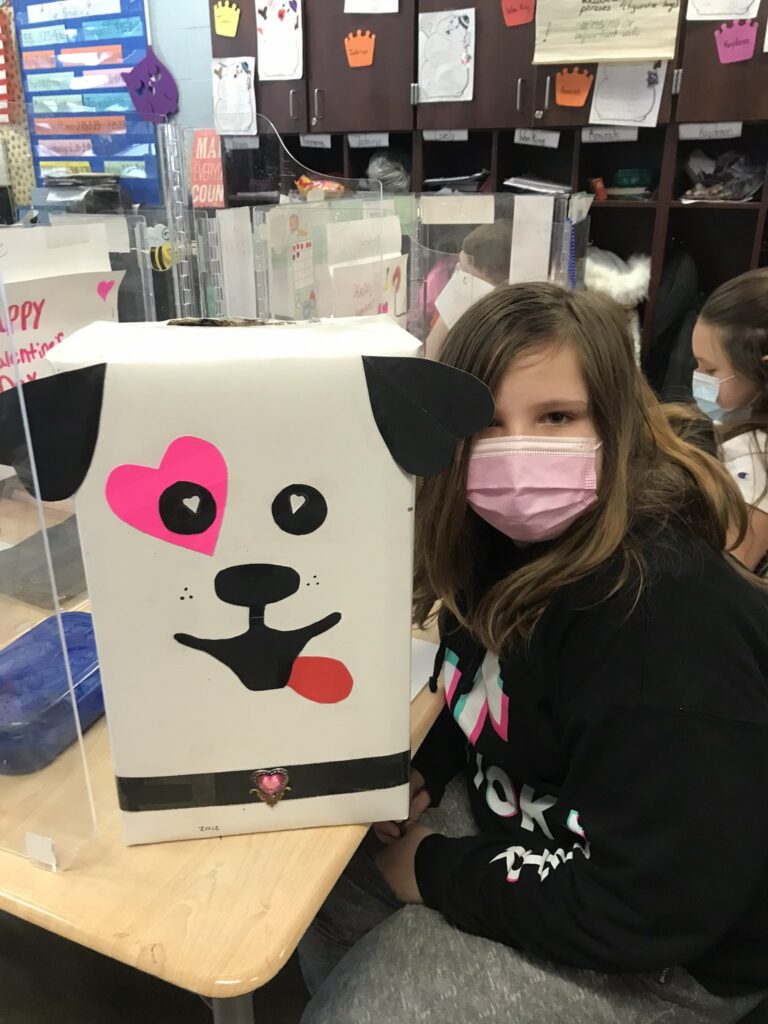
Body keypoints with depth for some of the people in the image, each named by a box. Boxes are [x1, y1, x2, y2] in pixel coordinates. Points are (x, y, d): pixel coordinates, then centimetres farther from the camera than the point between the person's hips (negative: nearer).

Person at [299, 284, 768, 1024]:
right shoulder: (513, 538, -7)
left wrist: (437, 872, -18)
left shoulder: (669, 619, -33)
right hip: (528, 826, 7)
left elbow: (645, 911, -29)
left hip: (662, 956, -7)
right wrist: (422, 773, -6)